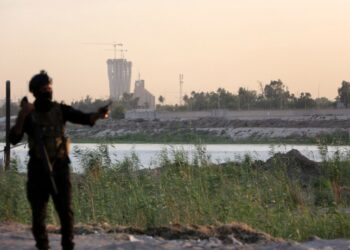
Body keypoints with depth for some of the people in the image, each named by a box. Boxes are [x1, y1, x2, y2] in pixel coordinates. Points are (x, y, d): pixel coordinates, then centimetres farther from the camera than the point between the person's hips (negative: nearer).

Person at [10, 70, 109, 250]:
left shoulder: (60, 110, 2)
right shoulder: (28, 115, 0)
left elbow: (83, 118, -12)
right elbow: (14, 139, -11)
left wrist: (98, 115, -33)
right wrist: (22, 115, -24)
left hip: (59, 168, 0)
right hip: (37, 169, 0)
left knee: (66, 210, -5)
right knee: (38, 213, 3)